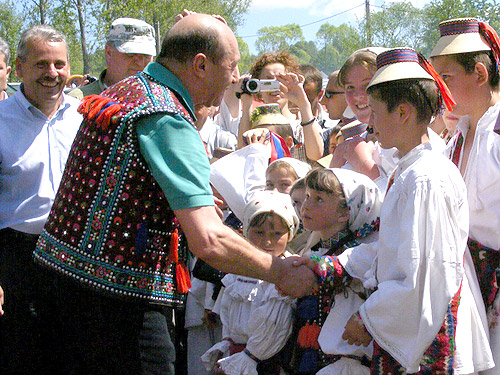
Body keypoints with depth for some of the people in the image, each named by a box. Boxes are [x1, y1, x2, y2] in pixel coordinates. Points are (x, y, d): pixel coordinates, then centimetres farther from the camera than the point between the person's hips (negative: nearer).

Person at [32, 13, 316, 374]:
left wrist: (193, 202, 27)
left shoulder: (122, 91, 12)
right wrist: (280, 272, -13)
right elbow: (209, 241, -26)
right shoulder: (168, 122, -19)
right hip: (116, 300, -10)